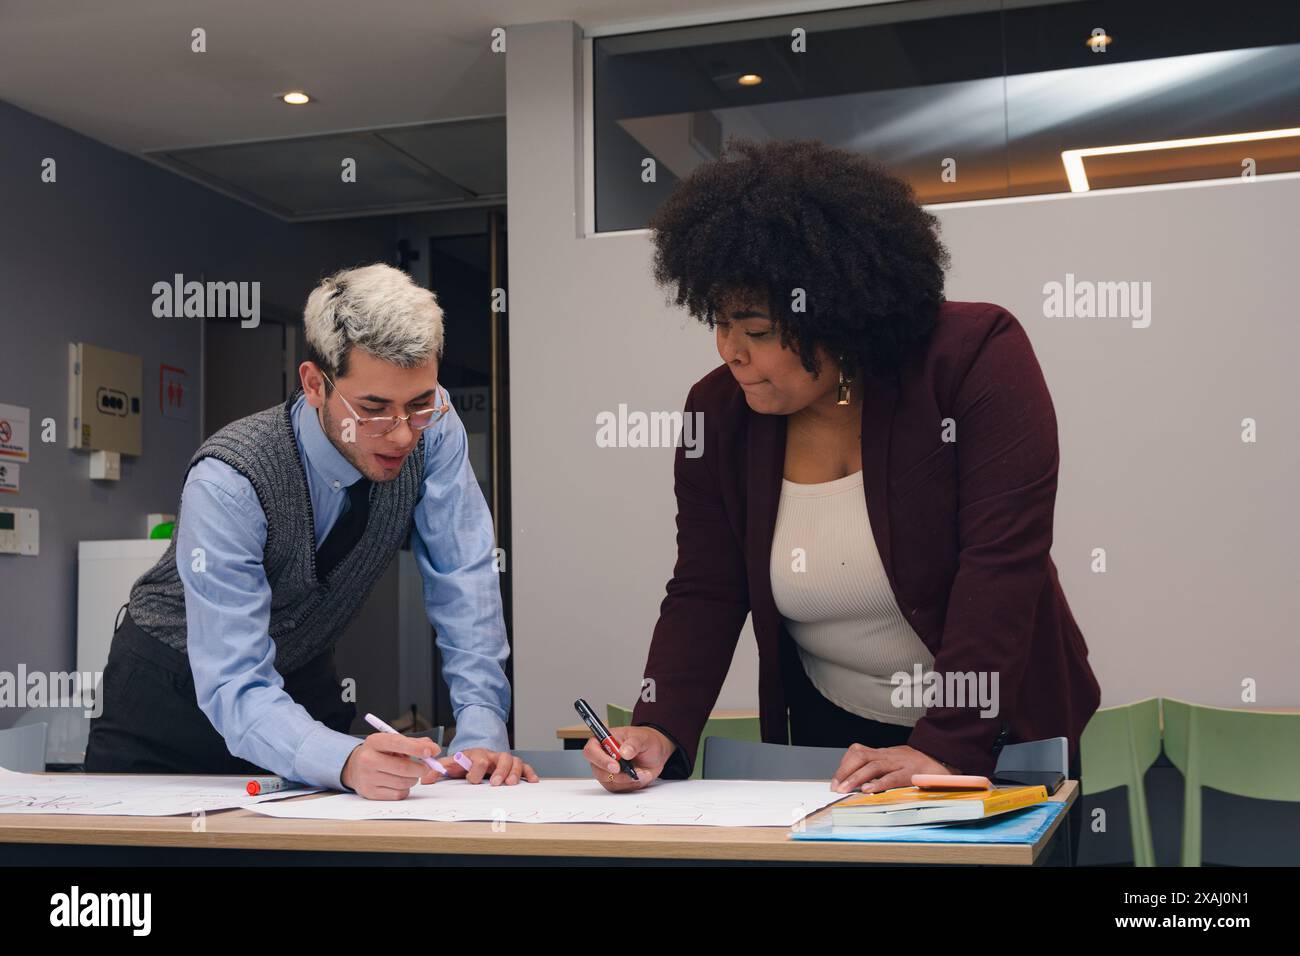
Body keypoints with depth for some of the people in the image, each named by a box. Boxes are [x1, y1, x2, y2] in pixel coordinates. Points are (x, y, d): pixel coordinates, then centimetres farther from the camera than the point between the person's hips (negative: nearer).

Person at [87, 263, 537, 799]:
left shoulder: (431, 429, -20)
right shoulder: (228, 483, -32)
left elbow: (463, 583, -16)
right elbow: (235, 688, -34)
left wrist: (481, 734, -29)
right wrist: (347, 762, -51)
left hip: (304, 679, 2)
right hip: (178, 689, -2)